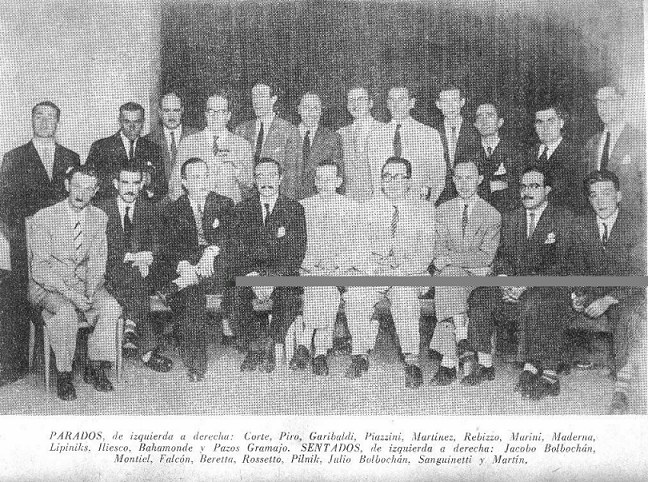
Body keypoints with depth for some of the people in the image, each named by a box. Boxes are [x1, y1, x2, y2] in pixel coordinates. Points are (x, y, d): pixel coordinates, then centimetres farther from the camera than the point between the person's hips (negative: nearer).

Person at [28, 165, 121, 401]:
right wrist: (70, 294, -27)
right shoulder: (44, 218, -11)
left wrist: (90, 291, -15)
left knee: (111, 307, -24)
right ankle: (64, 374, -15)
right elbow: (40, 269, -15)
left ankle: (95, 367, -7)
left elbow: (97, 262, 4)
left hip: (83, 282, 4)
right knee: (66, 311, -35)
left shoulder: (99, 217, 3)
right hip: (47, 285, -4)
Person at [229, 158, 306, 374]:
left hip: (283, 274, -2)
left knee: (290, 297, -32)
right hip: (248, 273, 2)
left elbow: (297, 252, -3)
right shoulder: (242, 209, 12)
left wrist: (273, 277, -18)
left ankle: (272, 343, -11)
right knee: (233, 296, -28)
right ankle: (254, 347, -11)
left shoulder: (294, 209, 7)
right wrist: (251, 275, -16)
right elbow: (236, 250, 3)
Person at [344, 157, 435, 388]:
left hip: (409, 274, -2)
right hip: (371, 272, 2)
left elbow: (426, 251, -1)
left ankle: (412, 362, -27)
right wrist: (373, 268, -14)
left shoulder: (424, 209, 8)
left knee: (405, 299, -35)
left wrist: (399, 271, -17)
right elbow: (359, 245, 6)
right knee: (353, 297, -29)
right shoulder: (369, 208, 15)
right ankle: (360, 356, -16)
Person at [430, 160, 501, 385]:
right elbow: (440, 246, 10)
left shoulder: (492, 214, 3)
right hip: (449, 268, 3)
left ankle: (448, 363, -35)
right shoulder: (443, 210, 15)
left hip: (478, 273, -3)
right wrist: (442, 259, -14)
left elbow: (486, 256, -7)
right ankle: (461, 337, -39)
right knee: (449, 274, -35)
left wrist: (452, 258, -19)